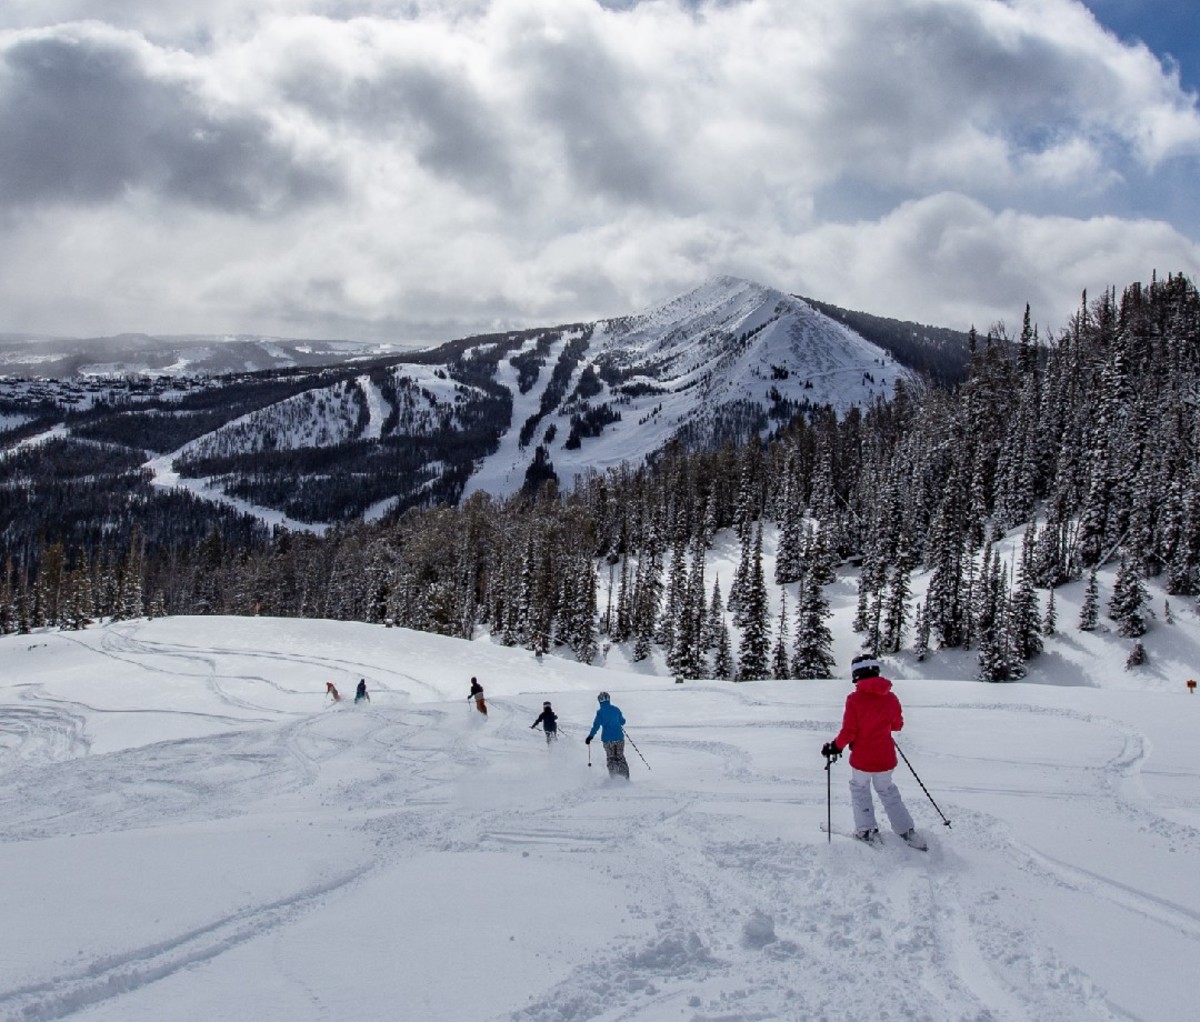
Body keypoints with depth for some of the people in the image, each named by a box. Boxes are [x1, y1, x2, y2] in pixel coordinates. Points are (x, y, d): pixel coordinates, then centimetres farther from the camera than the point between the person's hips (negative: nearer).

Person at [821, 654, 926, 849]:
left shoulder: (854, 699, -17)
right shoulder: (891, 698, -5)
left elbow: (848, 732, -16)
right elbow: (897, 724, 9)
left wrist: (835, 747, -1)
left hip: (862, 758, -3)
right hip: (886, 758, 4)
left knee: (859, 789, 21)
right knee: (887, 791, 22)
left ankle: (867, 830, 17)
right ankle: (907, 831, 16)